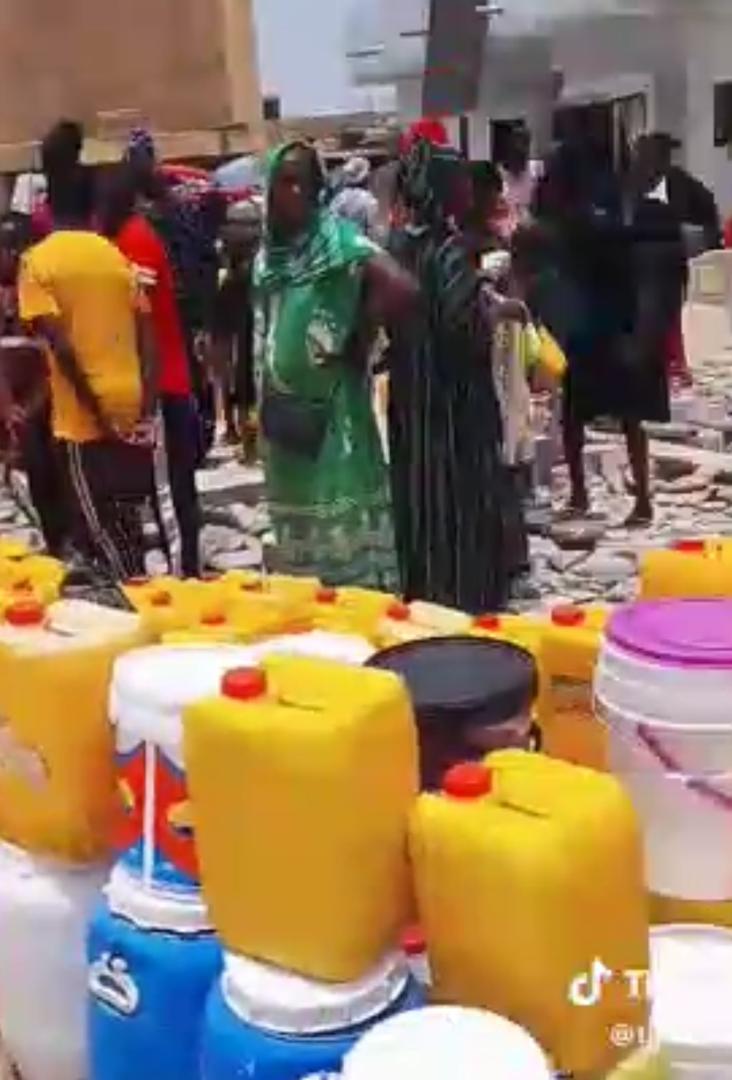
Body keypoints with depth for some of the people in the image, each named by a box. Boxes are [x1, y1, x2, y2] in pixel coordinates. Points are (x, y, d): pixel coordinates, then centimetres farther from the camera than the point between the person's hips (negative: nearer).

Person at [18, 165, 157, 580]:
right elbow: (146, 336, 3)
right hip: (133, 409, 5)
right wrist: (147, 407, 1)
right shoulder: (117, 256, 9)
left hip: (85, 418, -5)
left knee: (99, 526, 4)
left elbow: (61, 345, -15)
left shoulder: (37, 261, -6)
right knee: (127, 520, 17)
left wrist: (98, 414, -12)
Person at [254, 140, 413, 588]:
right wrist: (260, 406, 14)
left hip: (332, 411, -7)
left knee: (346, 524, -2)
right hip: (286, 414, 7)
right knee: (299, 530, 15)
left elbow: (400, 288, -24)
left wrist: (354, 341, -13)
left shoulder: (338, 240, -11)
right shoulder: (268, 254, 9)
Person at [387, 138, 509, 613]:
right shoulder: (450, 250, -17)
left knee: (420, 495, 14)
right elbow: (466, 324, -24)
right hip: (456, 398, -7)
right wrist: (490, 305, -7)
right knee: (462, 503, 2)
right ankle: (466, 601, 10)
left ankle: (421, 598, 24)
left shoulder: (398, 245, 5)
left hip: (411, 397, 7)